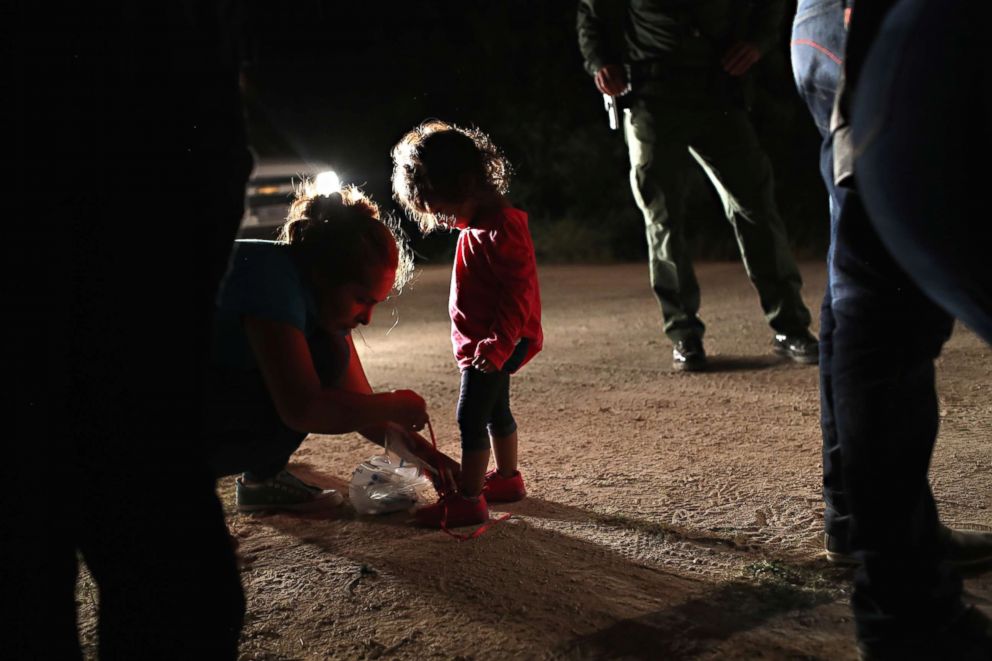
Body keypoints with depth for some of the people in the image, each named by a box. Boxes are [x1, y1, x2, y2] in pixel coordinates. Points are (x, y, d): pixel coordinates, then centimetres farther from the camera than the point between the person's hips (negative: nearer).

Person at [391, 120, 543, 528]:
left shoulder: (501, 228, -22)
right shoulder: (474, 226, 10)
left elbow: (518, 290, -26)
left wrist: (497, 343, -28)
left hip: (495, 344, -10)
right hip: (482, 341, 10)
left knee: (471, 417, -9)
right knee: (495, 411, 21)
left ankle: (468, 500, -4)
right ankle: (507, 478, 35)